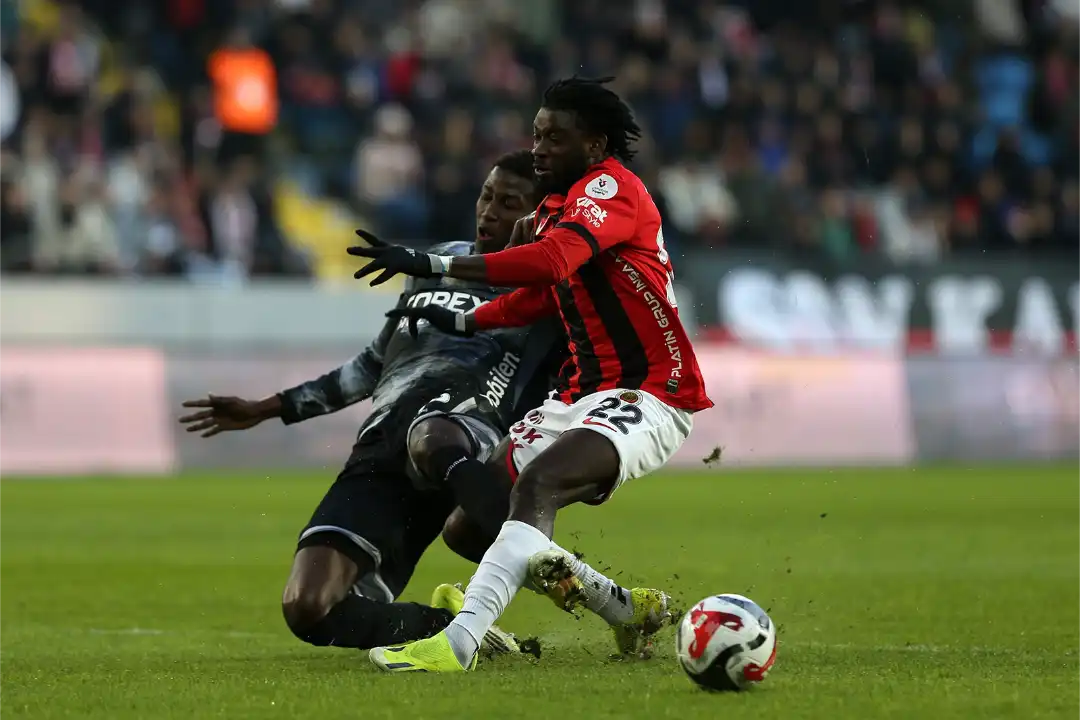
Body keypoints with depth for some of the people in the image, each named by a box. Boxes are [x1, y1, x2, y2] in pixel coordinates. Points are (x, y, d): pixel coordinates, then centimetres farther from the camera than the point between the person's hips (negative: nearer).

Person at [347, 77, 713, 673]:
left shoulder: (612, 187, -13)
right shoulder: (554, 205, 15)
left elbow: (553, 260, -33)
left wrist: (432, 265, -36)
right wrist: (461, 322, 26)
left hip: (647, 395, -10)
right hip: (583, 394, 10)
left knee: (537, 482, -34)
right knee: (472, 513, 2)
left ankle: (457, 644, -46)